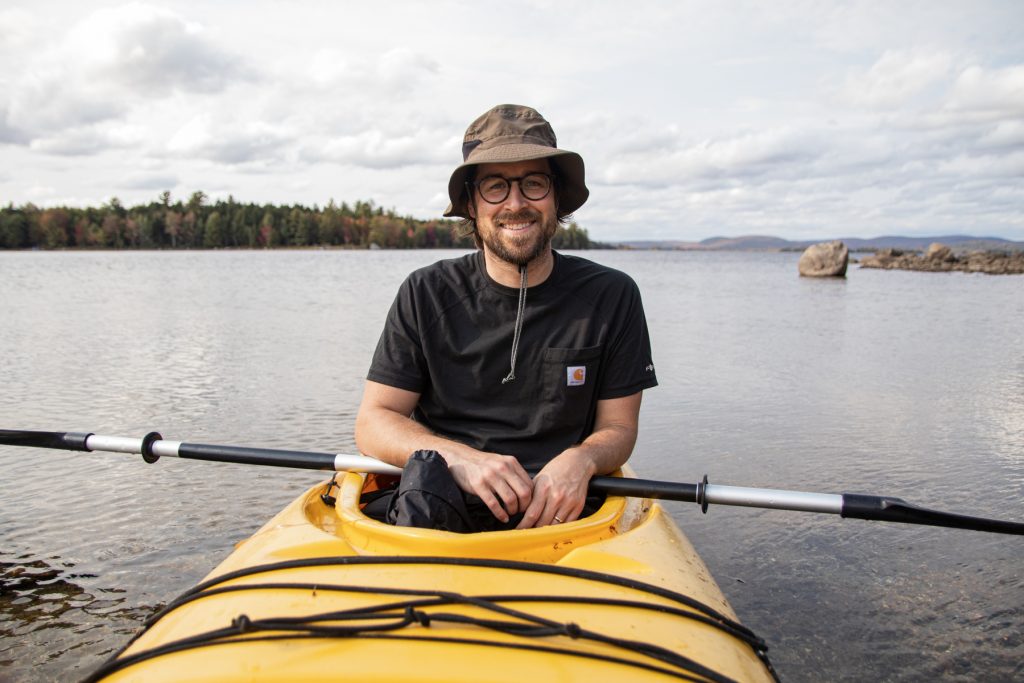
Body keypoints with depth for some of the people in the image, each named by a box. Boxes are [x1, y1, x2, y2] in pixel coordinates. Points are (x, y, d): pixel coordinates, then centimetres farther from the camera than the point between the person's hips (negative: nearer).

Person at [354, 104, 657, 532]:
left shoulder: (611, 296, 2)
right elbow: (372, 423, 0)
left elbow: (618, 427, 7)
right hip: (436, 509, -4)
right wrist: (459, 458, -20)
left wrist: (580, 460, -18)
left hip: (558, 510, 5)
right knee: (424, 471, -37)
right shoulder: (425, 296, 2)